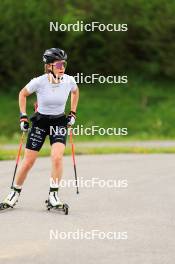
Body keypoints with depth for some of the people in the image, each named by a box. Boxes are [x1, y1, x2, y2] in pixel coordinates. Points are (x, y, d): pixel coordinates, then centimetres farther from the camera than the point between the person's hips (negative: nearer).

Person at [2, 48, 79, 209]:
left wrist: (73, 114, 8)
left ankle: (53, 195, -9)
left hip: (59, 122, 1)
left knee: (57, 158, -21)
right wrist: (23, 117, -3)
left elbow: (75, 92, 12)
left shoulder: (69, 80, -13)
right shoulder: (39, 82, -20)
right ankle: (16, 192, 24)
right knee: (28, 161, 2)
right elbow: (23, 94, 0)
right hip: (40, 121, -1)